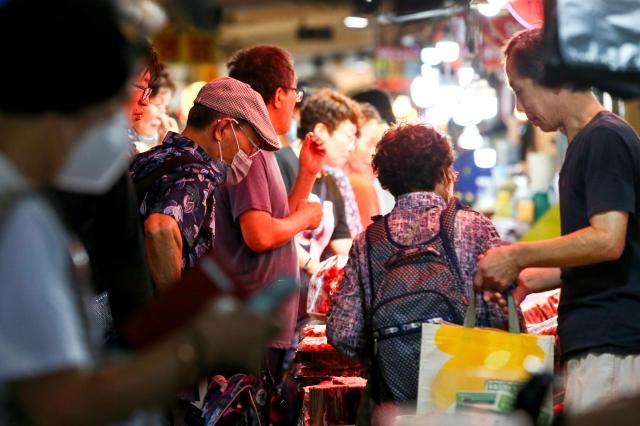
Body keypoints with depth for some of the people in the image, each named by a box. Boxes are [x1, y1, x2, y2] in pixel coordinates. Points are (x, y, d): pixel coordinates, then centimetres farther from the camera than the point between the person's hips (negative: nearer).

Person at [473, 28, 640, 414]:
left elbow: (607, 240, -21)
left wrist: (517, 256, -14)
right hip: (598, 342, 10)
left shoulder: (604, 138, -11)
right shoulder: (585, 141, 19)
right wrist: (530, 279, 17)